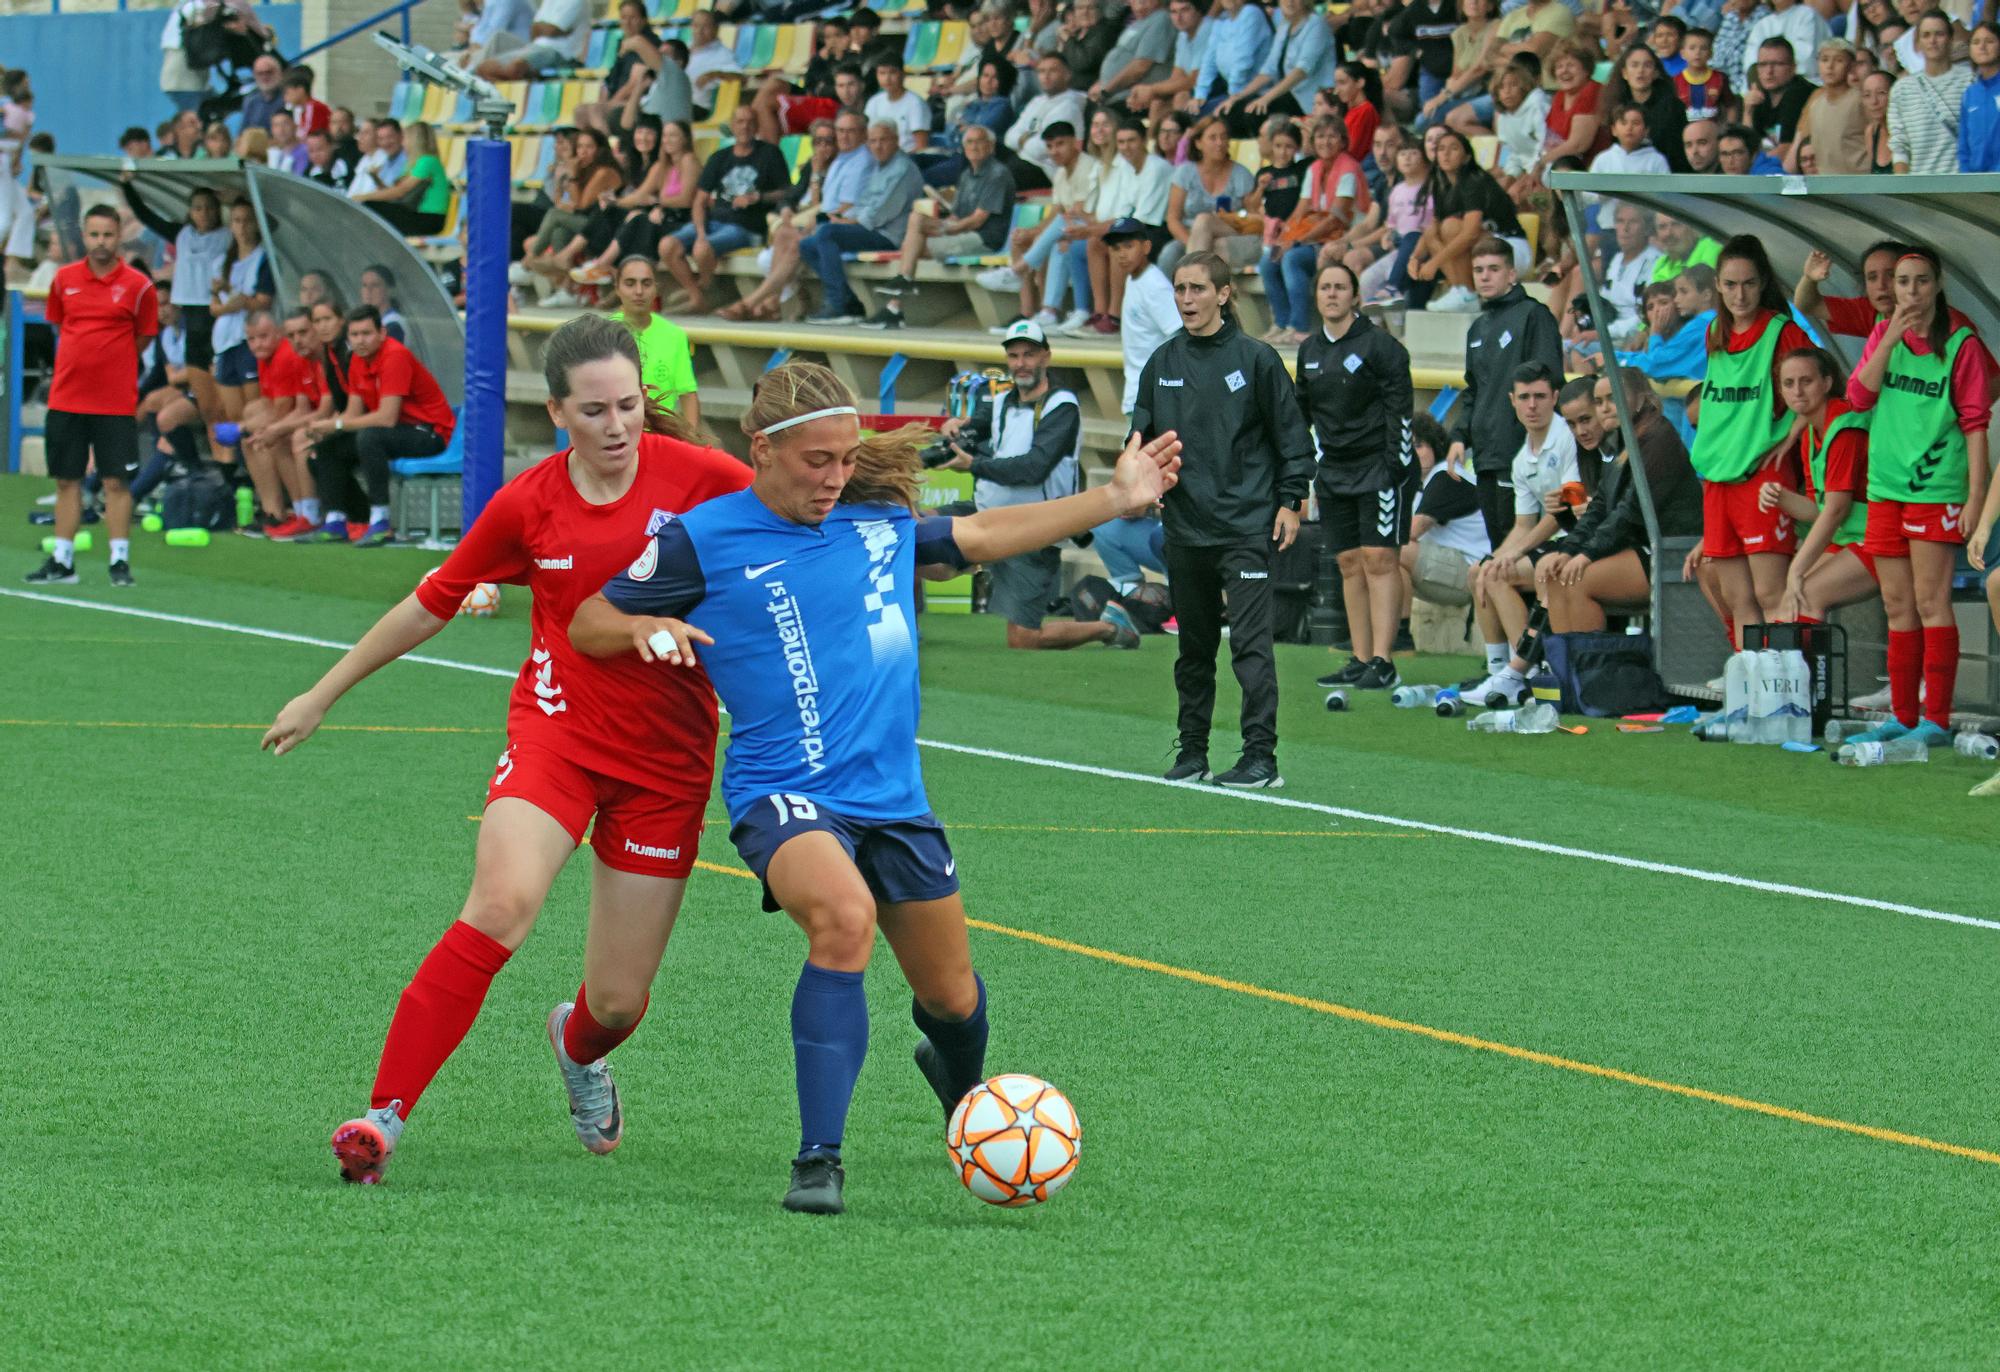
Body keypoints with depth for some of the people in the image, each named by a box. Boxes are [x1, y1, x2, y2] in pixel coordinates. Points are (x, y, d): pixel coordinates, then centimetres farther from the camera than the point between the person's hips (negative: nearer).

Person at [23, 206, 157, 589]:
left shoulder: (138, 285, -4)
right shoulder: (64, 279, 5)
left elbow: (143, 338, 5)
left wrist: (109, 363, 7)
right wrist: (81, 361, 13)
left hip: (116, 403, -3)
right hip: (66, 398, 3)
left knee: (116, 482, -4)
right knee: (67, 480, 7)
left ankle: (120, 561, 3)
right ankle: (62, 561, 14)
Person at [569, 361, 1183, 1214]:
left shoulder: (880, 523, 7)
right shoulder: (705, 539, -5)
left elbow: (984, 535, 24)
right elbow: (589, 625, 3)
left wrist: (1117, 499, 22)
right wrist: (642, 628, -20)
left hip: (893, 796, 5)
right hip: (784, 795, -5)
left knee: (951, 995, 12)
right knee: (844, 916, -35)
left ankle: (963, 1093, 51)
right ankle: (819, 1160, -30)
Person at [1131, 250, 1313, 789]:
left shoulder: (1255, 358, -1)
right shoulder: (1163, 363, 10)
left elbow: (1291, 432, 2)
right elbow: (1141, 431, 15)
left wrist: (1290, 501, -3)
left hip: (1246, 527, -5)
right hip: (1185, 528, 5)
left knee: (1250, 642, -11)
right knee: (1193, 645, 12)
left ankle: (1261, 754, -11)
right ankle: (1192, 752, 19)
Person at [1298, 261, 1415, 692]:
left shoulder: (1379, 345, -8)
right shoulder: (1309, 350, 11)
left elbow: (1400, 408, -9)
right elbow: (1303, 410, 21)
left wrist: (1395, 466, -14)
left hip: (1378, 466, -6)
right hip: (1334, 472, 6)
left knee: (1378, 558, -10)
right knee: (1349, 564, 5)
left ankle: (1382, 662, -12)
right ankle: (1361, 661, 8)